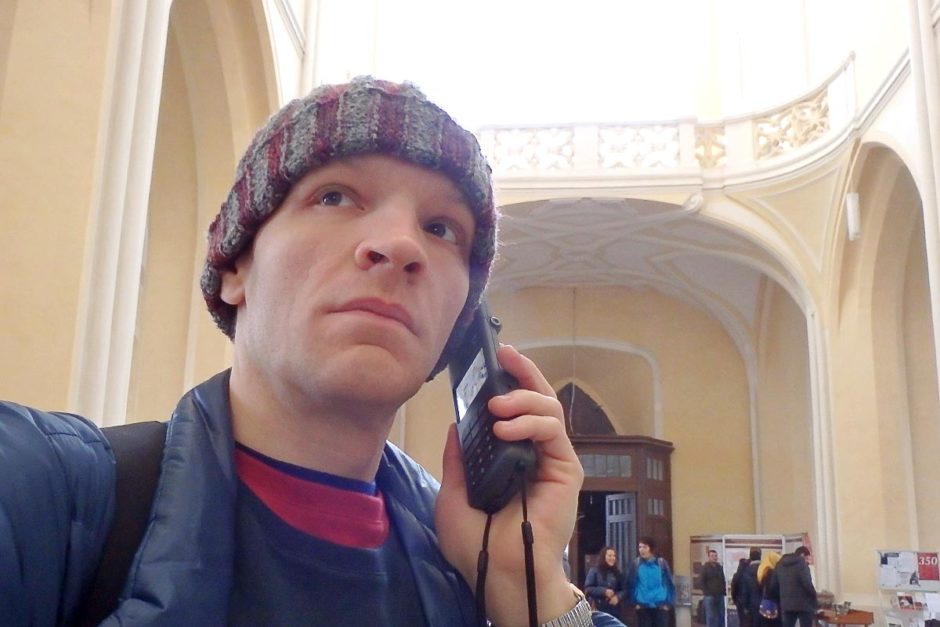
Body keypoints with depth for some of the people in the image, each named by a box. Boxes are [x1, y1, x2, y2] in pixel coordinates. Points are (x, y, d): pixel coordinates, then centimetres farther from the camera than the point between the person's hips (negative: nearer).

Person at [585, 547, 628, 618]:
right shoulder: (594, 571, -1)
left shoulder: (618, 573, 12)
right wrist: (604, 591, -17)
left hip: (614, 611, 4)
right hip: (598, 610, -4)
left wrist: (618, 597, -13)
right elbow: (588, 589, -6)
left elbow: (624, 589, 8)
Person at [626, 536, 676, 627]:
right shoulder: (636, 563, 0)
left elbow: (670, 583, 3)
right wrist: (635, 603, -1)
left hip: (660, 607, -1)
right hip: (643, 607, 1)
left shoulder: (661, 563, -2)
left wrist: (668, 603, -2)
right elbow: (630, 584, 5)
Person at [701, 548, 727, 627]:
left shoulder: (720, 567, 12)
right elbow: (702, 582, -7)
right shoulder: (705, 567, -4)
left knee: (721, 615, 9)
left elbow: (723, 580, 19)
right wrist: (705, 592, -13)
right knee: (711, 616, -2)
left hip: (720, 595, 5)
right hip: (709, 596, -5)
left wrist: (724, 591, 9)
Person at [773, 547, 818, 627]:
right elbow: (807, 583, -15)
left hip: (786, 604, 6)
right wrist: (814, 597, -3)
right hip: (803, 603, -6)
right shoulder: (801, 563, -6)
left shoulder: (780, 564, 16)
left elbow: (776, 584, 17)